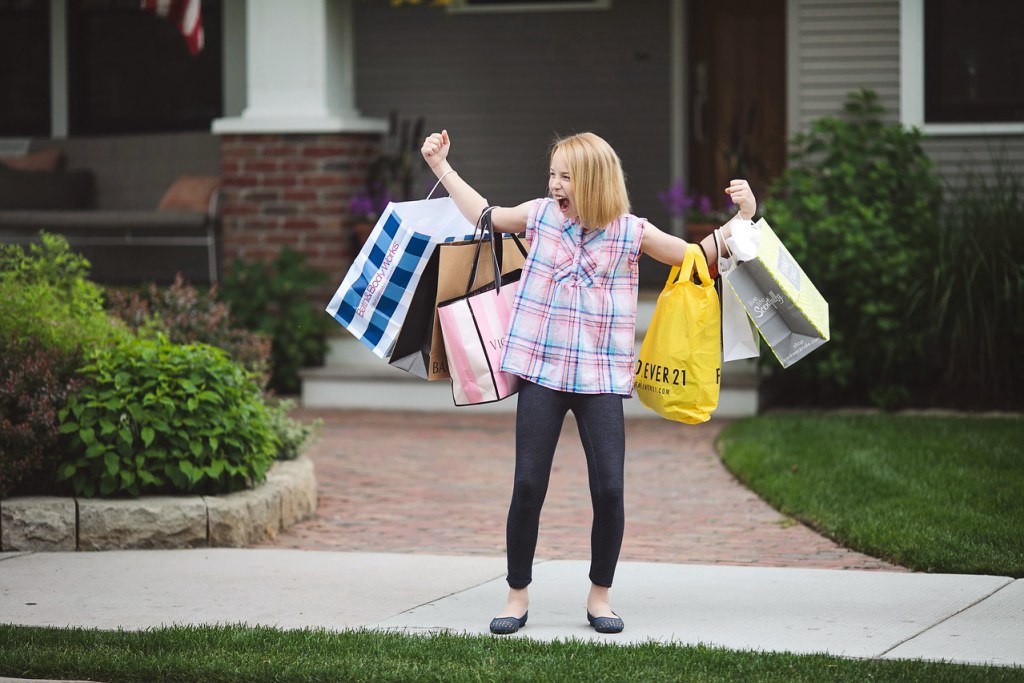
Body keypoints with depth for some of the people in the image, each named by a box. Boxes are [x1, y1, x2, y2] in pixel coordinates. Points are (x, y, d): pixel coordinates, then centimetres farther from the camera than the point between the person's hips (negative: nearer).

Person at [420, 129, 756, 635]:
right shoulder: (540, 216, 5)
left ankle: (600, 595, 12)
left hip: (601, 379, -1)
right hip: (542, 372, 1)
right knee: (528, 487, -2)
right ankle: (518, 594, 12)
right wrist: (441, 166, 23)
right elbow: (484, 215, 22)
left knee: (609, 490, -6)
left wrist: (742, 217, -2)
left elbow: (697, 257, 9)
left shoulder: (630, 232, 1)